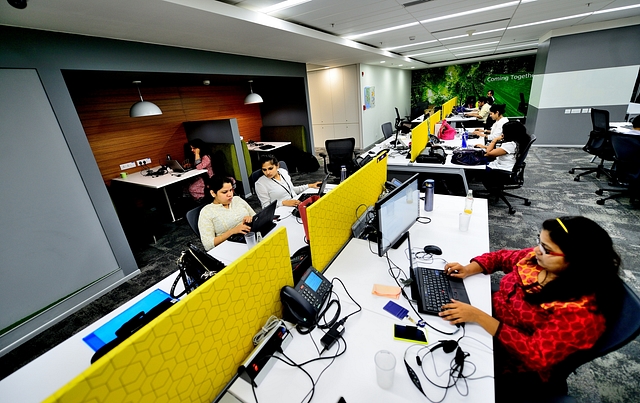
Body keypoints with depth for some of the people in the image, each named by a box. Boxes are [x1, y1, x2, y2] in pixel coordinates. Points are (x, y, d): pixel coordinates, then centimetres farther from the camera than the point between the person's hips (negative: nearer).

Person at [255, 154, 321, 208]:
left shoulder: (283, 171, 9)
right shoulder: (260, 183, -8)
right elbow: (266, 207, -9)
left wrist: (310, 186, 14)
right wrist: (284, 203, -23)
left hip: (299, 204, 7)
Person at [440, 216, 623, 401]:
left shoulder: (582, 310, -29)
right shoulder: (540, 258, -10)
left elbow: (536, 355, -29)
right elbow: (501, 257, 7)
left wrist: (478, 317, -35)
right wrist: (469, 269, -10)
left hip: (516, 366, -6)